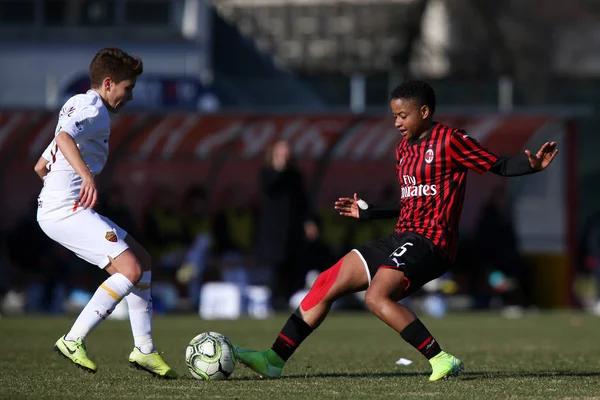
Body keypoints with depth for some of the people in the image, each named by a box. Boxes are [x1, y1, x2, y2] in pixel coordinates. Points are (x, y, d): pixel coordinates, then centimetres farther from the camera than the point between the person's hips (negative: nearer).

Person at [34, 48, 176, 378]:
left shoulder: (76, 105, 22)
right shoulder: (94, 110, -10)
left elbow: (41, 166, 29)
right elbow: (64, 137, -33)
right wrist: (87, 176, -45)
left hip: (52, 208, 11)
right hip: (67, 209, -11)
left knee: (141, 260, 12)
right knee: (130, 270, -18)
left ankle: (144, 349, 10)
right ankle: (73, 341, -15)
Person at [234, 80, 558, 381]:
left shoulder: (449, 140, -7)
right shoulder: (404, 147, 18)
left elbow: (499, 166, -8)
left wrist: (533, 165, -25)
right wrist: (367, 213, 26)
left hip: (430, 241, -9)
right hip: (403, 238, 9)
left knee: (377, 297, -30)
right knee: (327, 284, 6)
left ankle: (442, 360, -28)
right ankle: (275, 359, 10)